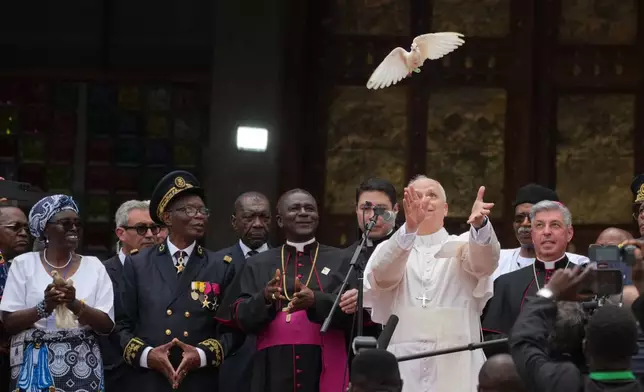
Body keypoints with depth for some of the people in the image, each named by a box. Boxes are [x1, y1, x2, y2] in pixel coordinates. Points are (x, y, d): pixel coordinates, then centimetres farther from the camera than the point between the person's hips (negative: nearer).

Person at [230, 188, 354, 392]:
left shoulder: (340, 261, 10)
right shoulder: (259, 264, 14)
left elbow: (353, 310, -2)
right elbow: (242, 318, 6)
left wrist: (316, 301, -20)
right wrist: (264, 299, -15)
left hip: (325, 371, -1)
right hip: (274, 372, 1)